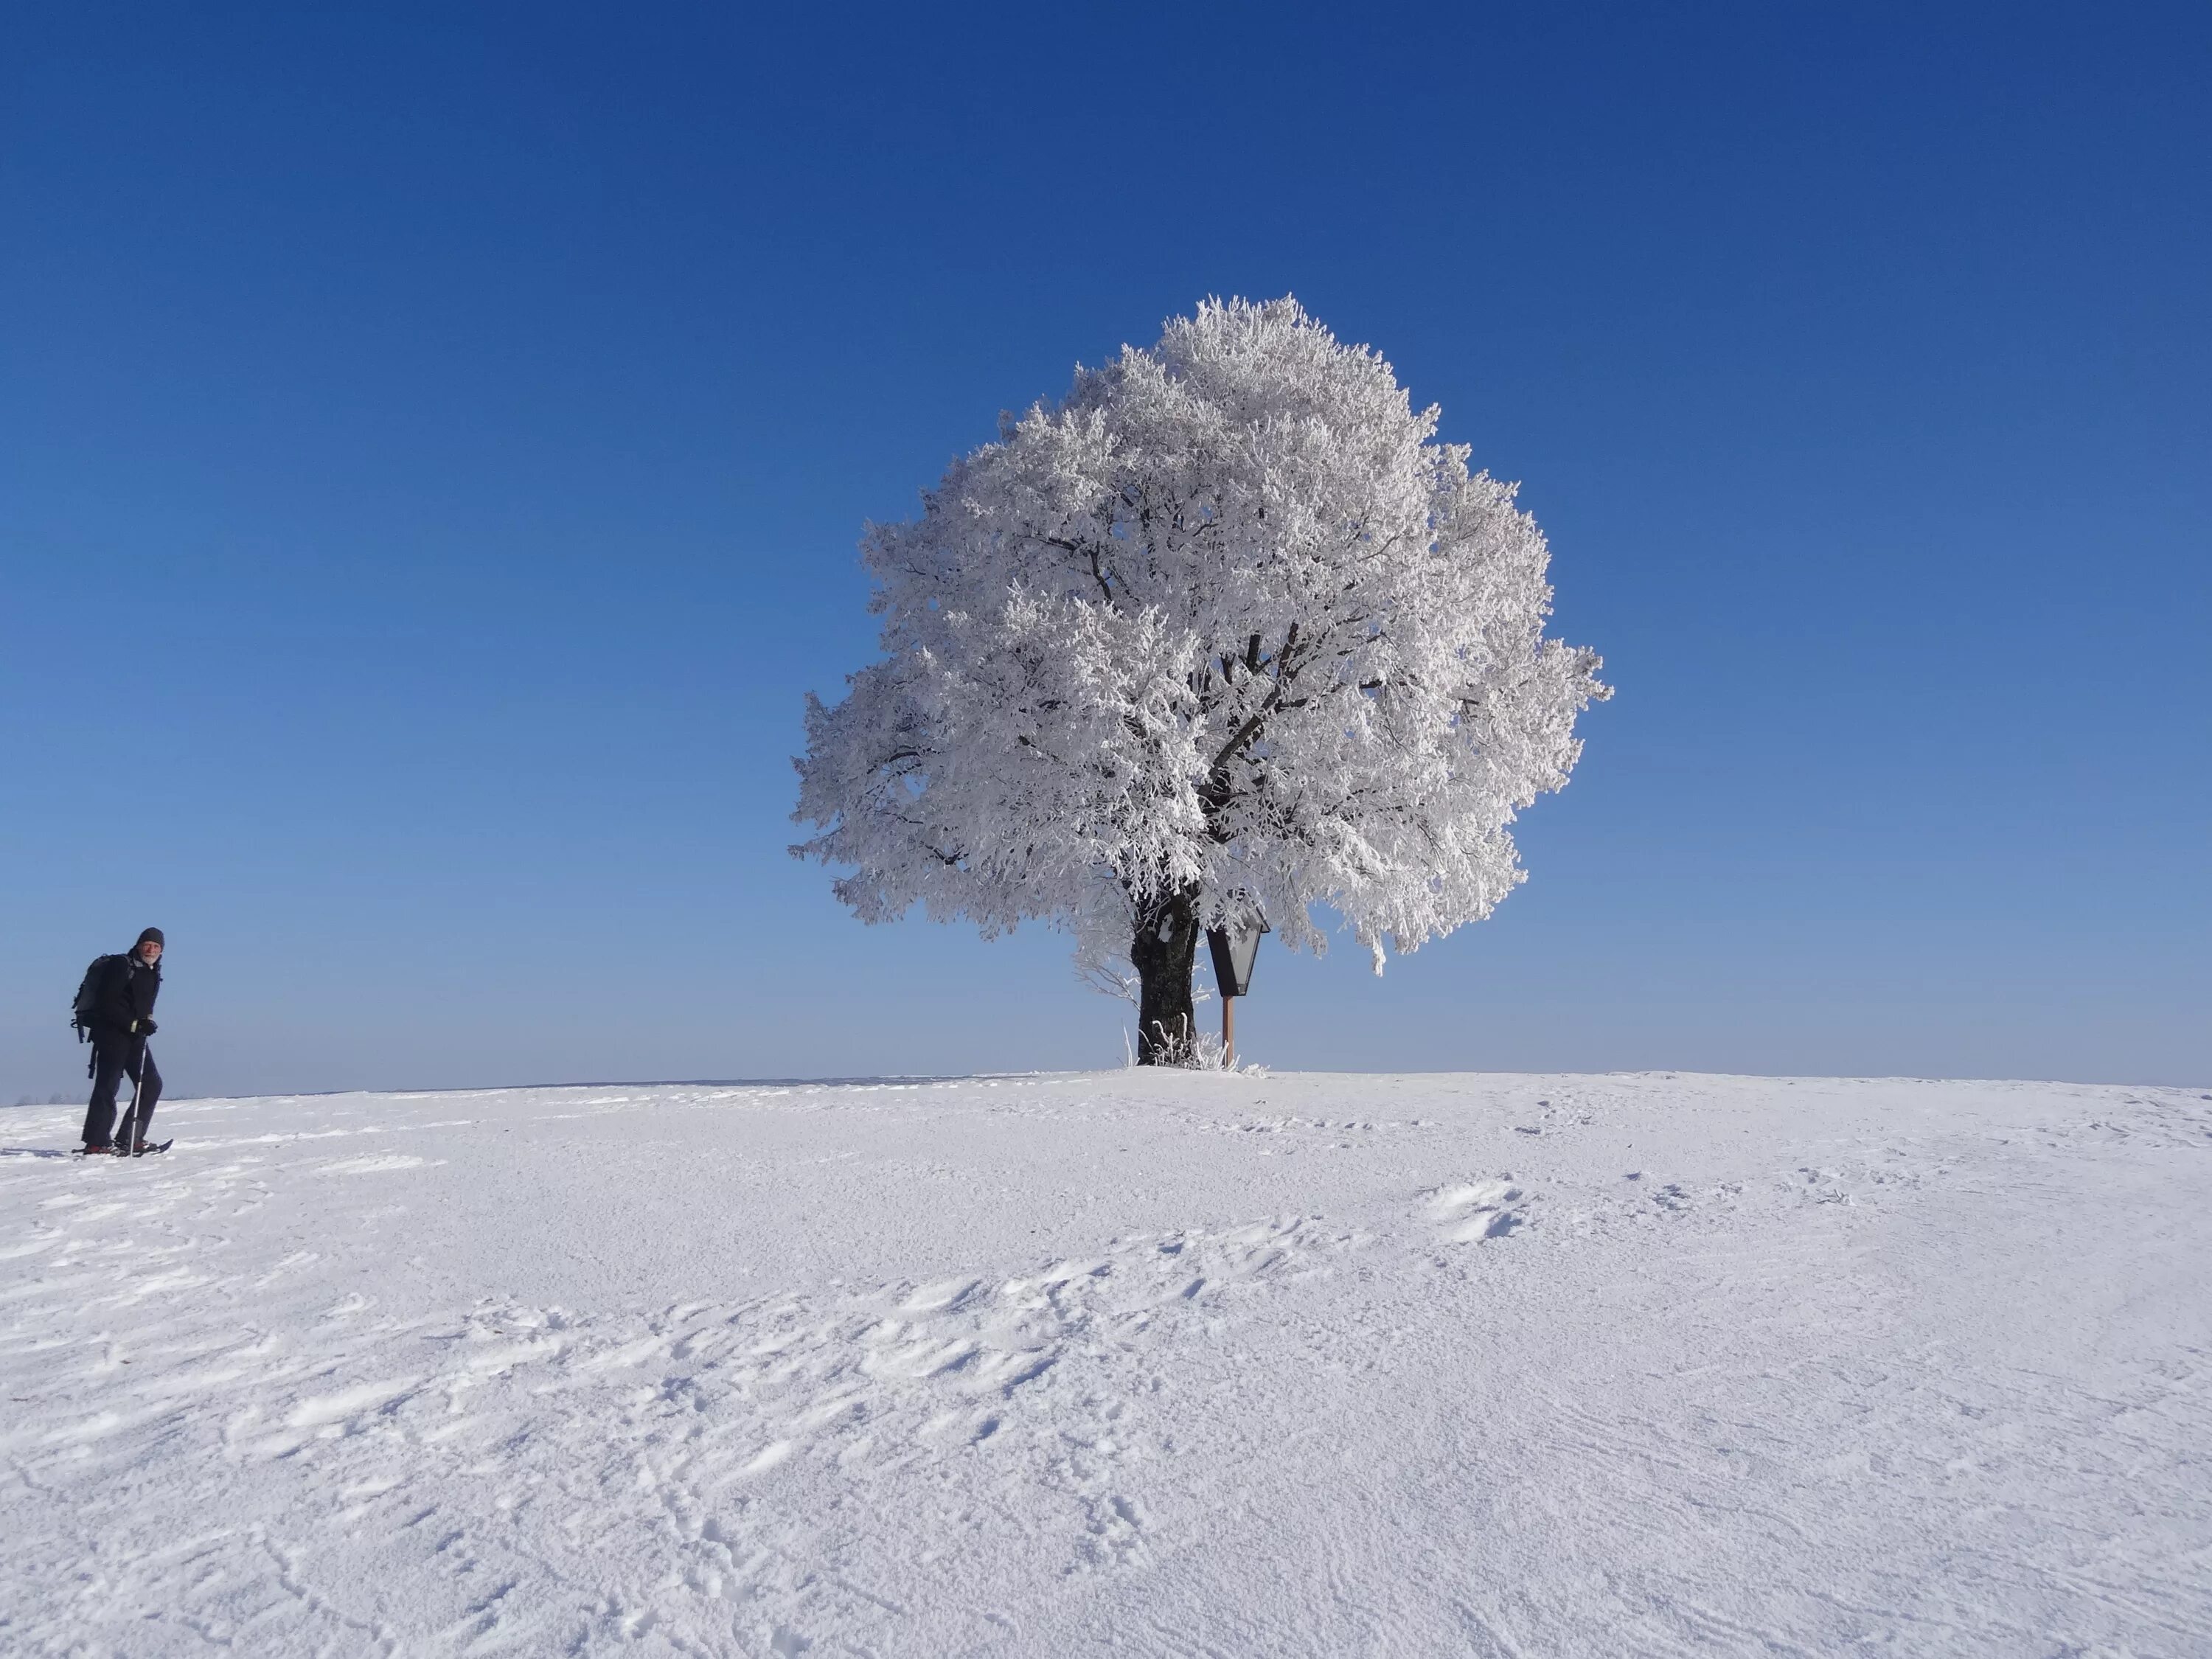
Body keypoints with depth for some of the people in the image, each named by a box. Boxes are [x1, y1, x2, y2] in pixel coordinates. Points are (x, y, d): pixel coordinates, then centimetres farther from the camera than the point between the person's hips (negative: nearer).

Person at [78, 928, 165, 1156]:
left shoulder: (154, 973, 15)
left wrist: (148, 1020, 1)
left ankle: (129, 1138, 9)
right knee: (108, 1085, -11)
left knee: (152, 1083, 4)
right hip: (111, 1033, -8)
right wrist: (134, 1024, -21)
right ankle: (96, 1142, -7)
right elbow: (106, 1003, -16)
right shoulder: (121, 966, -9)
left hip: (135, 1036, 8)